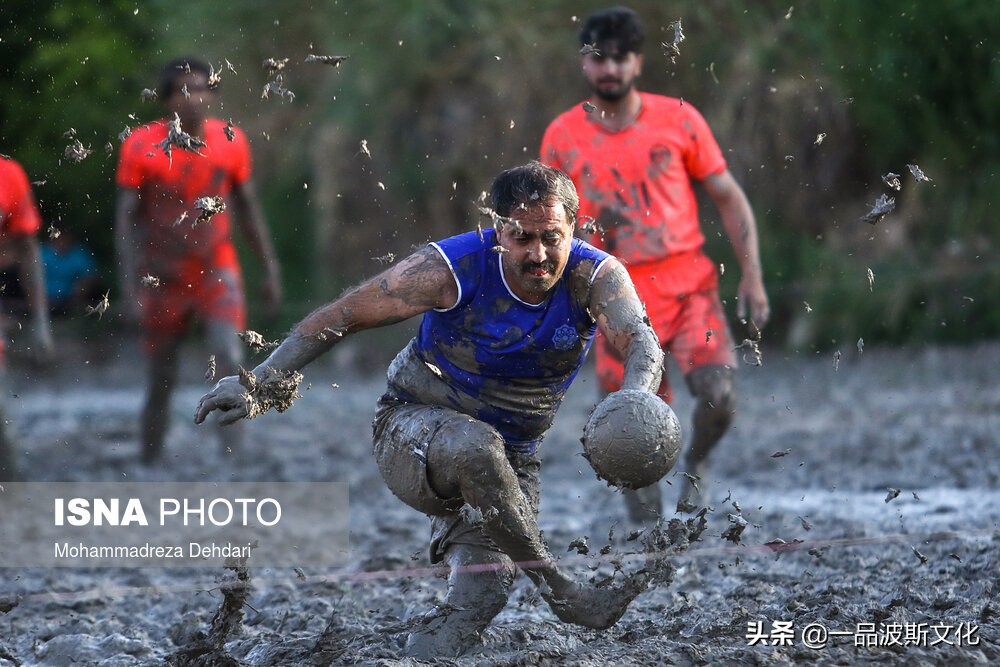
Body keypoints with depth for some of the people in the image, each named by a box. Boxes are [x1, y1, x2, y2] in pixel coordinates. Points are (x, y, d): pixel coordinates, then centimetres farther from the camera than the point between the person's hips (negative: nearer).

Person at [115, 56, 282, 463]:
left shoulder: (231, 142, -3)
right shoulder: (142, 147, -10)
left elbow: (248, 210, 9)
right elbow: (125, 220, -10)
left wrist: (270, 270, 10)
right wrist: (130, 288, -17)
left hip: (217, 272, 1)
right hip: (163, 278, -1)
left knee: (230, 360, -20)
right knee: (162, 381, 5)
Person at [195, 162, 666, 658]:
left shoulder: (594, 277, -15)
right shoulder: (451, 271, -20)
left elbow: (641, 343, -33)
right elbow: (340, 317, -12)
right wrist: (256, 382, -17)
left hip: (509, 466, 3)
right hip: (414, 434, -3)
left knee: (482, 591, -21)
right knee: (474, 447, -39)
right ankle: (559, 590, -29)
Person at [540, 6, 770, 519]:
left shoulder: (678, 119, 1)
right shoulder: (562, 137, 2)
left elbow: (729, 197, 6)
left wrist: (752, 276, -2)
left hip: (689, 288, 0)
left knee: (718, 397, -19)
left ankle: (696, 463, 13)